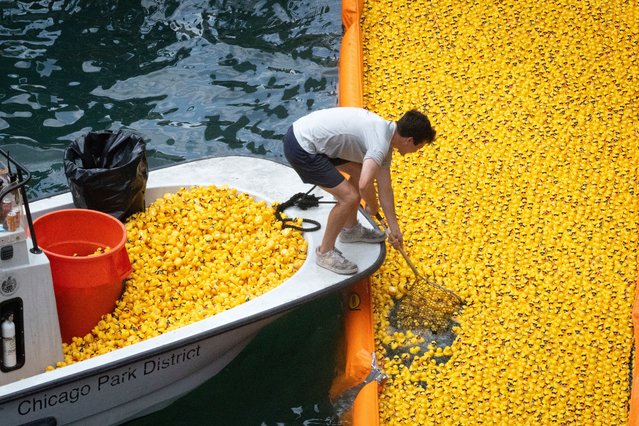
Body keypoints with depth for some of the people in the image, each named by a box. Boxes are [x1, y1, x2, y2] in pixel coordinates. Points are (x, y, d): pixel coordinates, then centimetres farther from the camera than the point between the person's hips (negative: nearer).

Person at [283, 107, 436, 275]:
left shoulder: (385, 136, 11)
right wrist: (373, 207, -9)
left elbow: (385, 187, 18)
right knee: (348, 197, -10)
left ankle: (350, 229, 38)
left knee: (360, 172, 22)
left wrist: (394, 229, 21)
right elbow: (364, 185, -32)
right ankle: (325, 252, 9)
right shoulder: (380, 143, -20)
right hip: (301, 148, -10)